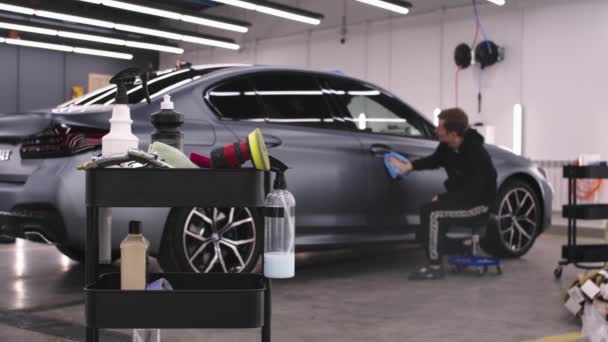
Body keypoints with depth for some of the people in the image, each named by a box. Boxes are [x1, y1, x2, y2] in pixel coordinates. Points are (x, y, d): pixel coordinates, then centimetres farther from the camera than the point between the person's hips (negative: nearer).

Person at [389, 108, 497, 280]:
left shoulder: (476, 153, -28)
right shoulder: (447, 146, -3)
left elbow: (472, 191, -28)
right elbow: (434, 160, 19)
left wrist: (442, 198, -19)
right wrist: (408, 166, 4)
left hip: (480, 204, -9)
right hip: (463, 197, 9)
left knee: (434, 213, -22)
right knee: (428, 209, -1)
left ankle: (435, 267, -15)